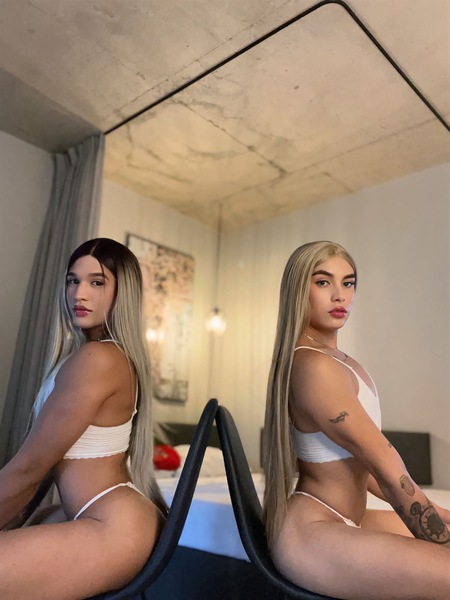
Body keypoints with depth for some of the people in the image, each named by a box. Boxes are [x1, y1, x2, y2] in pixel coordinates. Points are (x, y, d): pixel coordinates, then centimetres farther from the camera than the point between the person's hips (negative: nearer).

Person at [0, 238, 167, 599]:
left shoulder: (95, 359, -21)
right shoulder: (114, 355, 10)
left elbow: (30, 465, -14)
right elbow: (51, 460, 13)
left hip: (113, 529, -10)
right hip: (106, 513, 10)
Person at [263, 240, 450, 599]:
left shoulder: (338, 360, 9)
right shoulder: (314, 365, -22)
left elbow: (358, 460, 11)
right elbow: (387, 469, -20)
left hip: (343, 519, 10)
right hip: (313, 534, -10)